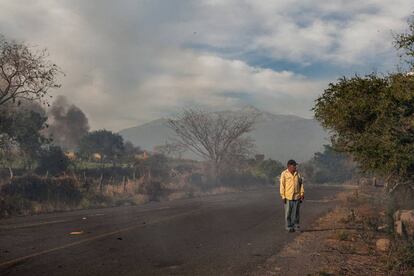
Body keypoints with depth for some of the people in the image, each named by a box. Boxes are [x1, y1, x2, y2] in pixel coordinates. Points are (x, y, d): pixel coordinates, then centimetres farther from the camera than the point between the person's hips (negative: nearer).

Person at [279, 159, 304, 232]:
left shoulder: (297, 174, 8)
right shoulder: (284, 174, -5)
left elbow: (301, 184, 12)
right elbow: (282, 185, -6)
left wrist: (302, 194, 5)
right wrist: (283, 196, -9)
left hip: (297, 196, 4)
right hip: (288, 197, -3)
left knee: (296, 212, 7)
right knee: (288, 213, 2)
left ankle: (296, 225, 16)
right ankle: (289, 227, 10)